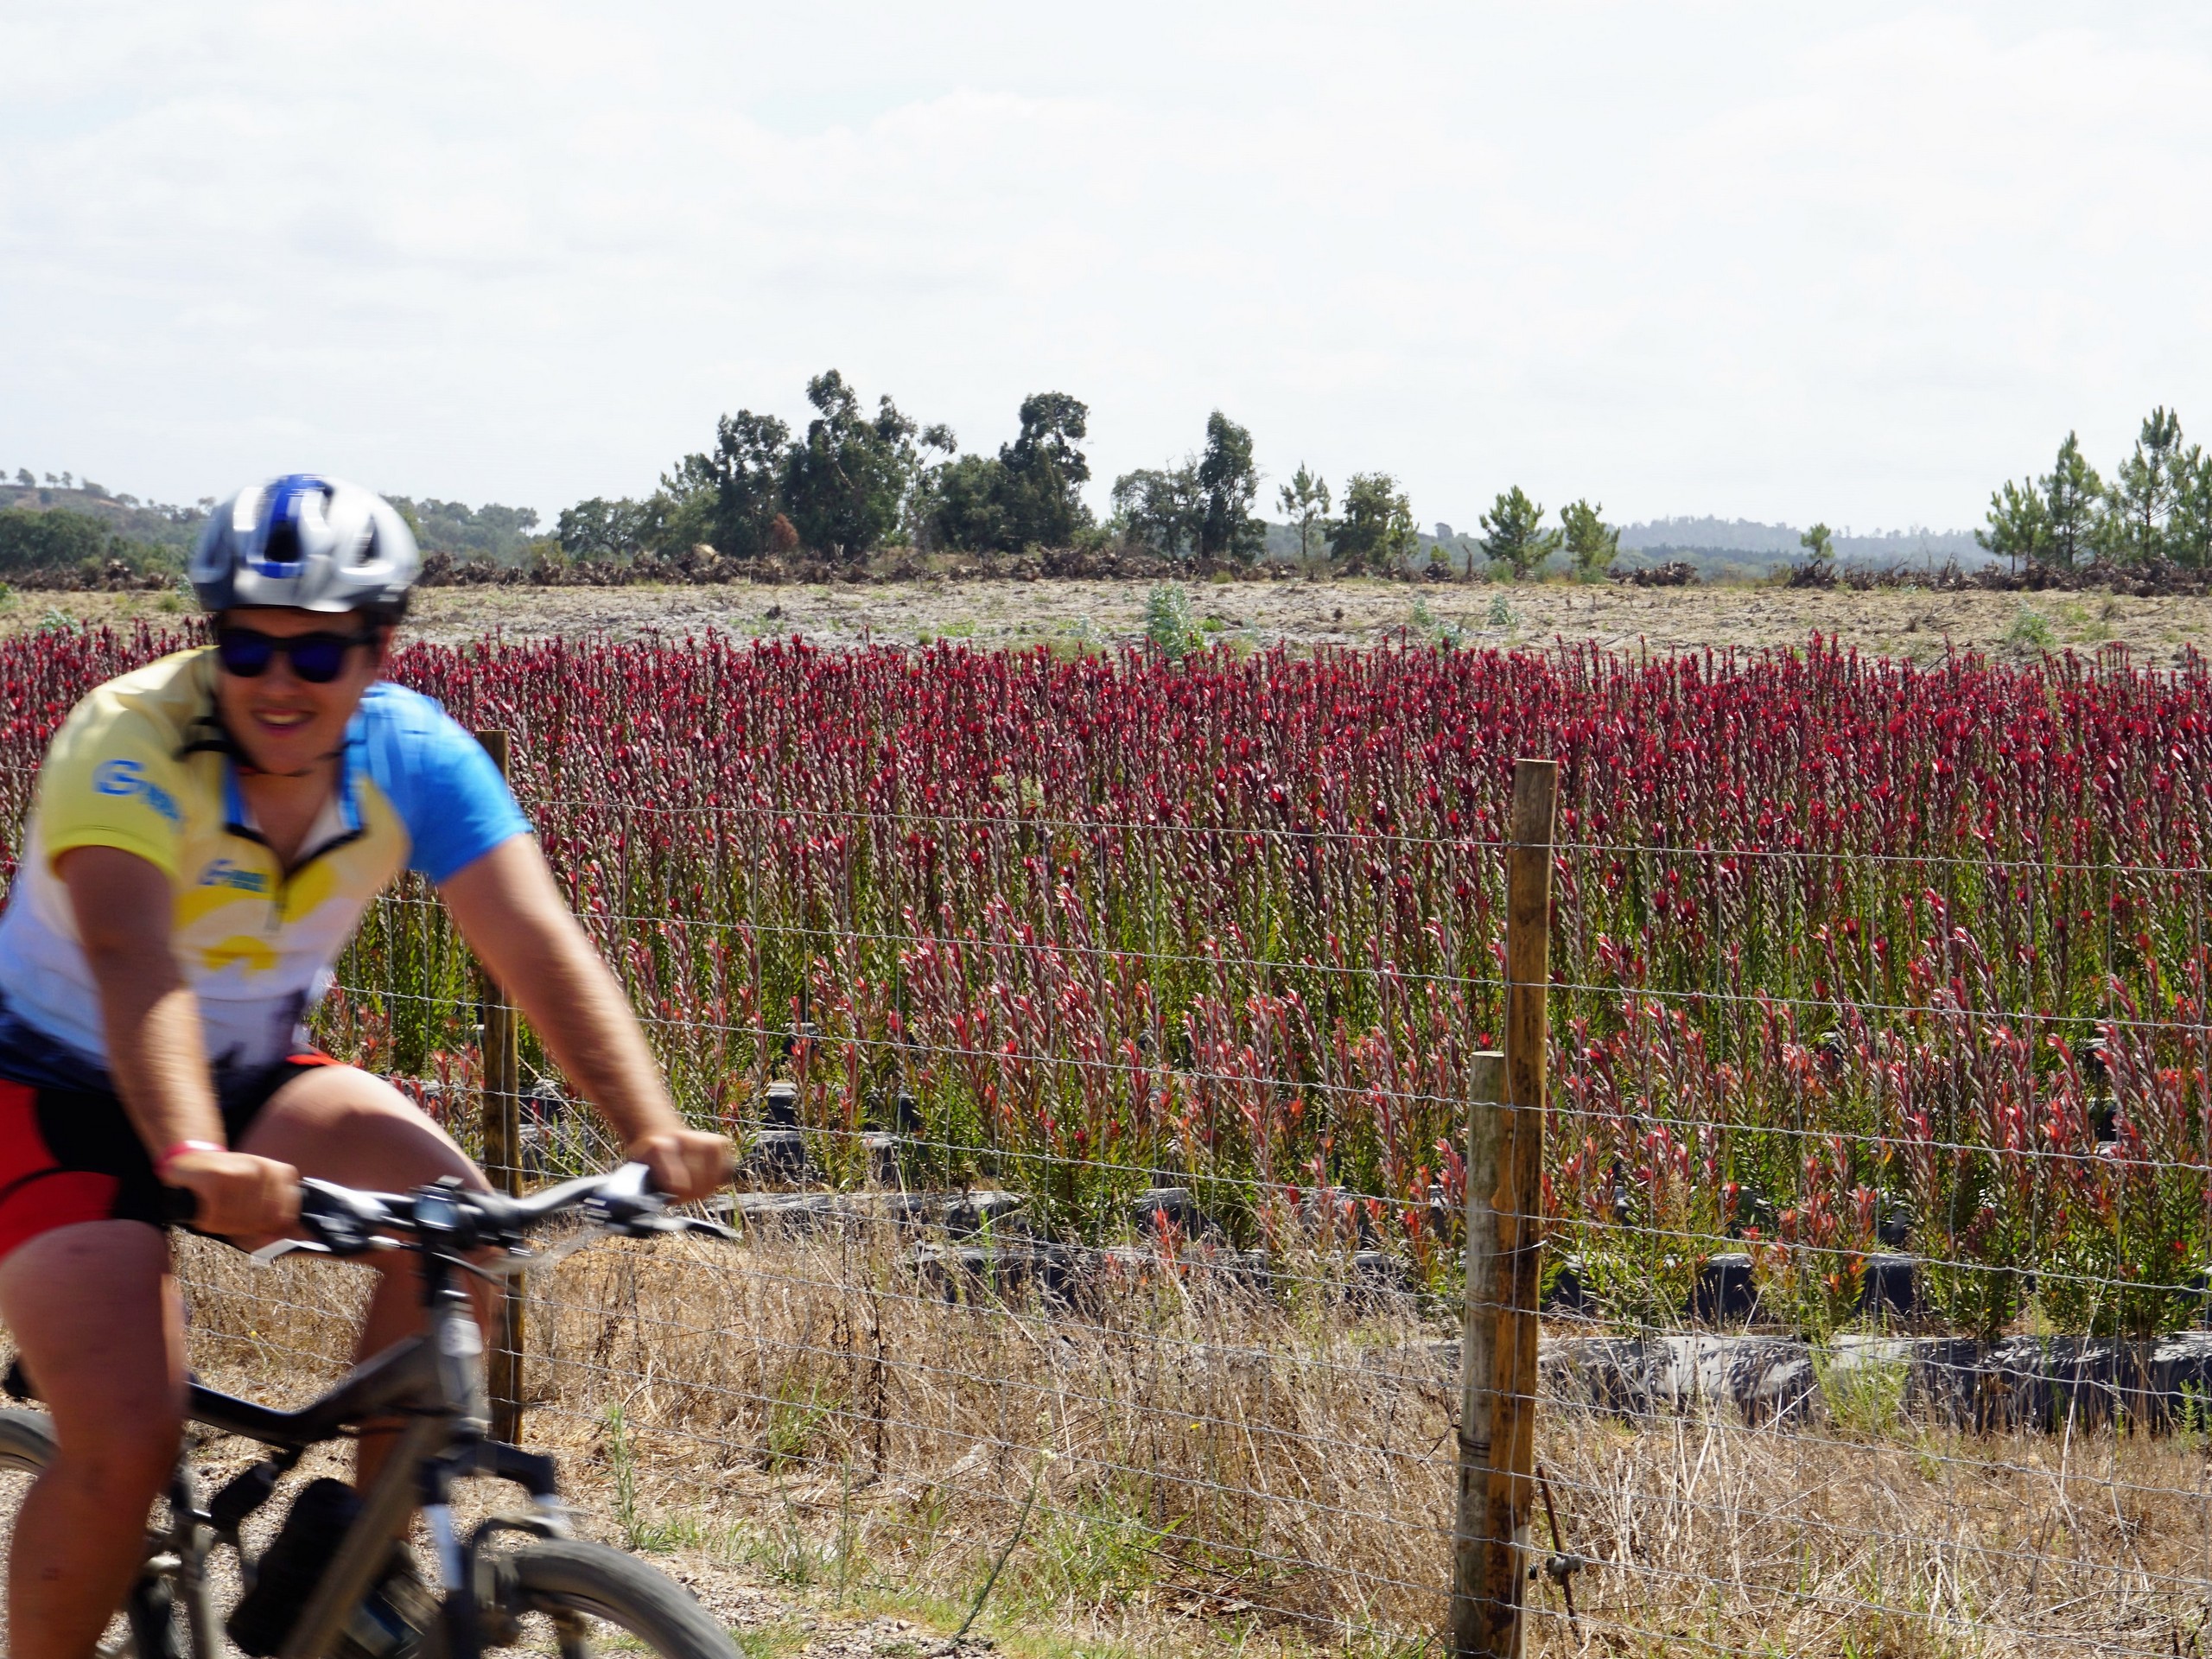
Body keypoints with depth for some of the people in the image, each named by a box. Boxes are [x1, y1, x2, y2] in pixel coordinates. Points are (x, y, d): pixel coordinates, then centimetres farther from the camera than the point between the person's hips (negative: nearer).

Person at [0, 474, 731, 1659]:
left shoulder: (415, 754, -13)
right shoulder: (129, 744, -27)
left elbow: (538, 947, -22)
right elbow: (133, 962, -43)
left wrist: (652, 1131, -38)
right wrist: (192, 1158, -60)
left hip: (251, 1080, 5)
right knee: (125, 1449, -21)